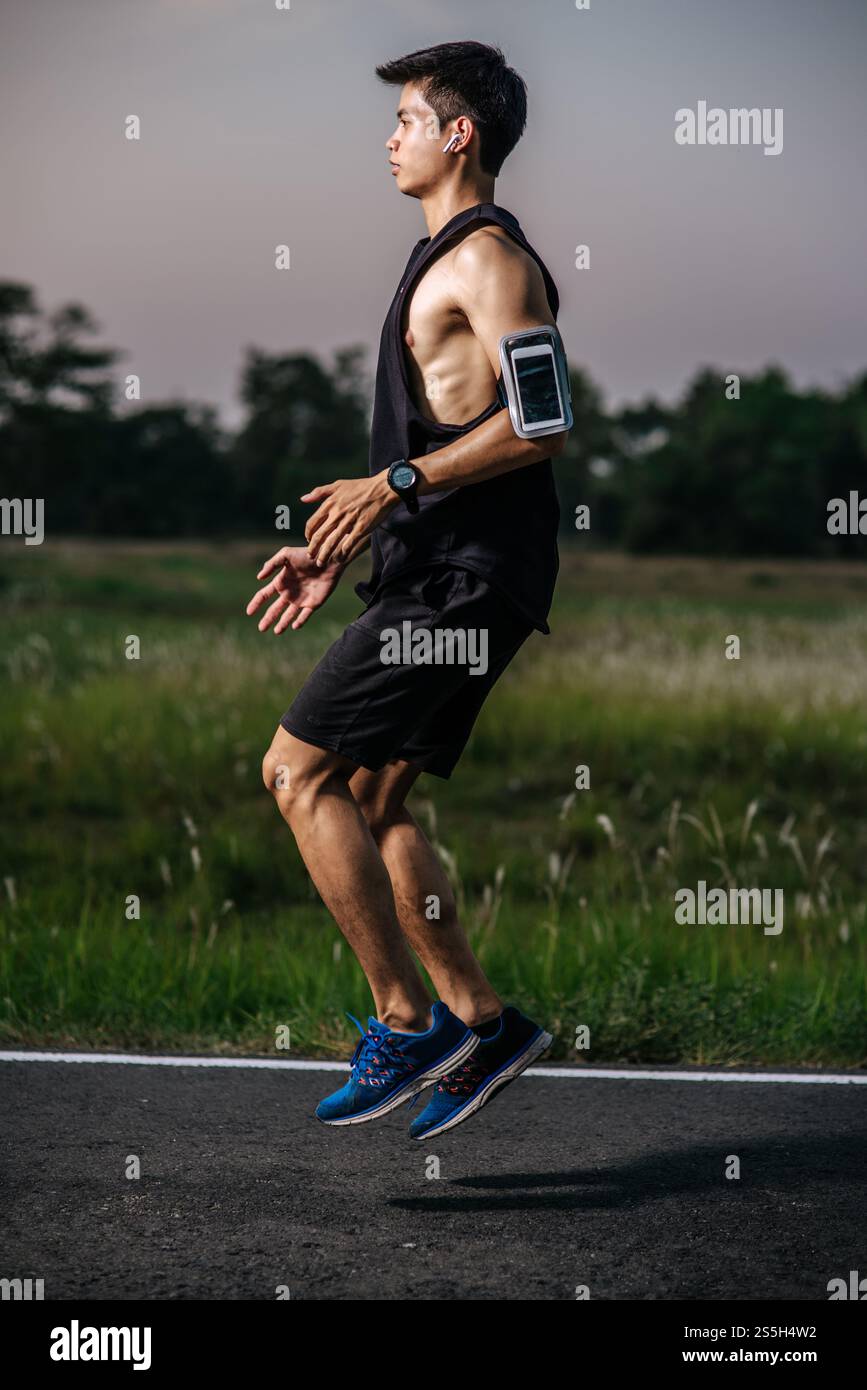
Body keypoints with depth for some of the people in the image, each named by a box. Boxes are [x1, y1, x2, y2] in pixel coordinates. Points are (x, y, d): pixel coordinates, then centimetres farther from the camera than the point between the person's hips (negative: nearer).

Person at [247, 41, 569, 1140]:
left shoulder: (487, 257, -10)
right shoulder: (445, 260, 22)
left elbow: (540, 421, -22)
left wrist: (392, 485, -22)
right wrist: (338, 550, 22)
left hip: (465, 580, -10)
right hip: (436, 573, 10)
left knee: (297, 769, -10)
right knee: (369, 801, 10)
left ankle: (405, 1022, -6)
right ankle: (479, 1024, 12)